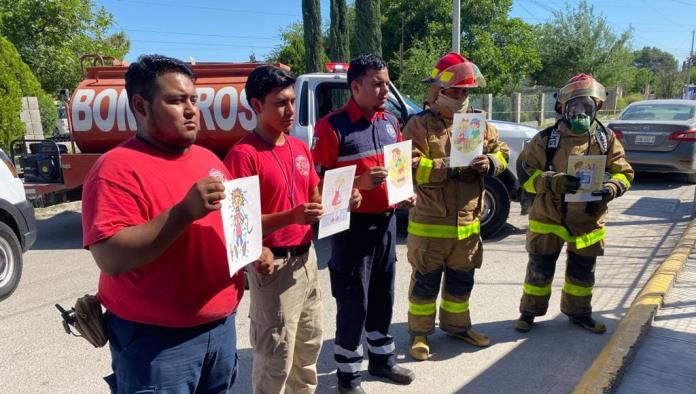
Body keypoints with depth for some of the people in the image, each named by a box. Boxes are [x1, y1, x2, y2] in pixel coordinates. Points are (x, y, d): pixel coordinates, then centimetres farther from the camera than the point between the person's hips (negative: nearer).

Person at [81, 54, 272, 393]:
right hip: (155, 339, -7)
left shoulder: (208, 159, 8)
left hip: (222, 326, 7)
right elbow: (111, 258, -24)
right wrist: (185, 212, -30)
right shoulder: (118, 169, -15)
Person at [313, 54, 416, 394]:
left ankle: (382, 359, 37)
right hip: (353, 224, -6)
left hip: (386, 221, 7)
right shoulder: (332, 126, -14)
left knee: (382, 296, 19)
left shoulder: (390, 122, 8)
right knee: (353, 301, 4)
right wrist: (359, 183, -25)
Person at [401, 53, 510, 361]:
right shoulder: (419, 125, -9)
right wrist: (448, 167, -27)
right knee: (426, 282, 8)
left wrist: (489, 163, -10)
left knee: (462, 280, 20)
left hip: (468, 222, 6)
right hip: (430, 223, -5)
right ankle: (419, 332, 24)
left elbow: (502, 152, 13)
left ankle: (457, 325, 39)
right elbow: (410, 167, -19)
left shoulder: (478, 124, 9)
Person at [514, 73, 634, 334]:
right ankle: (529, 312, 26)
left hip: (588, 221, 3)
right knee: (540, 270, 8)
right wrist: (552, 182, -26)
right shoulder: (546, 139, -9)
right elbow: (526, 172, -10)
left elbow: (624, 173, 4)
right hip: (548, 218, -3)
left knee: (583, 273, 17)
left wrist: (610, 189, -18)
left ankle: (579, 312, 38)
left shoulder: (607, 139, 0)